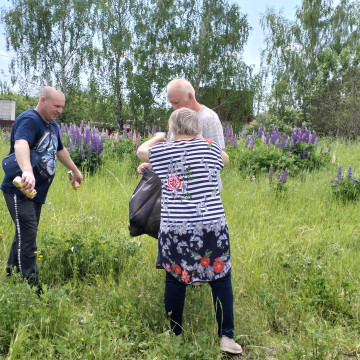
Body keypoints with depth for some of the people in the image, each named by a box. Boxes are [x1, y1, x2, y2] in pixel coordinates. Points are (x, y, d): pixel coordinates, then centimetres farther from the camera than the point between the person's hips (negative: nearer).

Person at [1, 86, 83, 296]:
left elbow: (60, 150, 30)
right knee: (28, 239, -12)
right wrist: (27, 171, -56)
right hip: (19, 191, -9)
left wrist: (75, 170, 41)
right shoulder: (29, 120, -17)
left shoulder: (52, 125, 13)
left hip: (37, 193, 9)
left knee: (25, 237, 15)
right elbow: (20, 145, -38)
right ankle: (33, 292, -8)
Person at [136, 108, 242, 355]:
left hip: (175, 228, 0)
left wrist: (157, 138, 43)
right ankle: (227, 336, 14)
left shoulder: (162, 151, 4)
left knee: (175, 279, 13)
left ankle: (174, 335, 26)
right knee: (221, 278, 11)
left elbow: (141, 151, 25)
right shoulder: (209, 147, 5)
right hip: (212, 226, 0)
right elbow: (225, 159, 27)